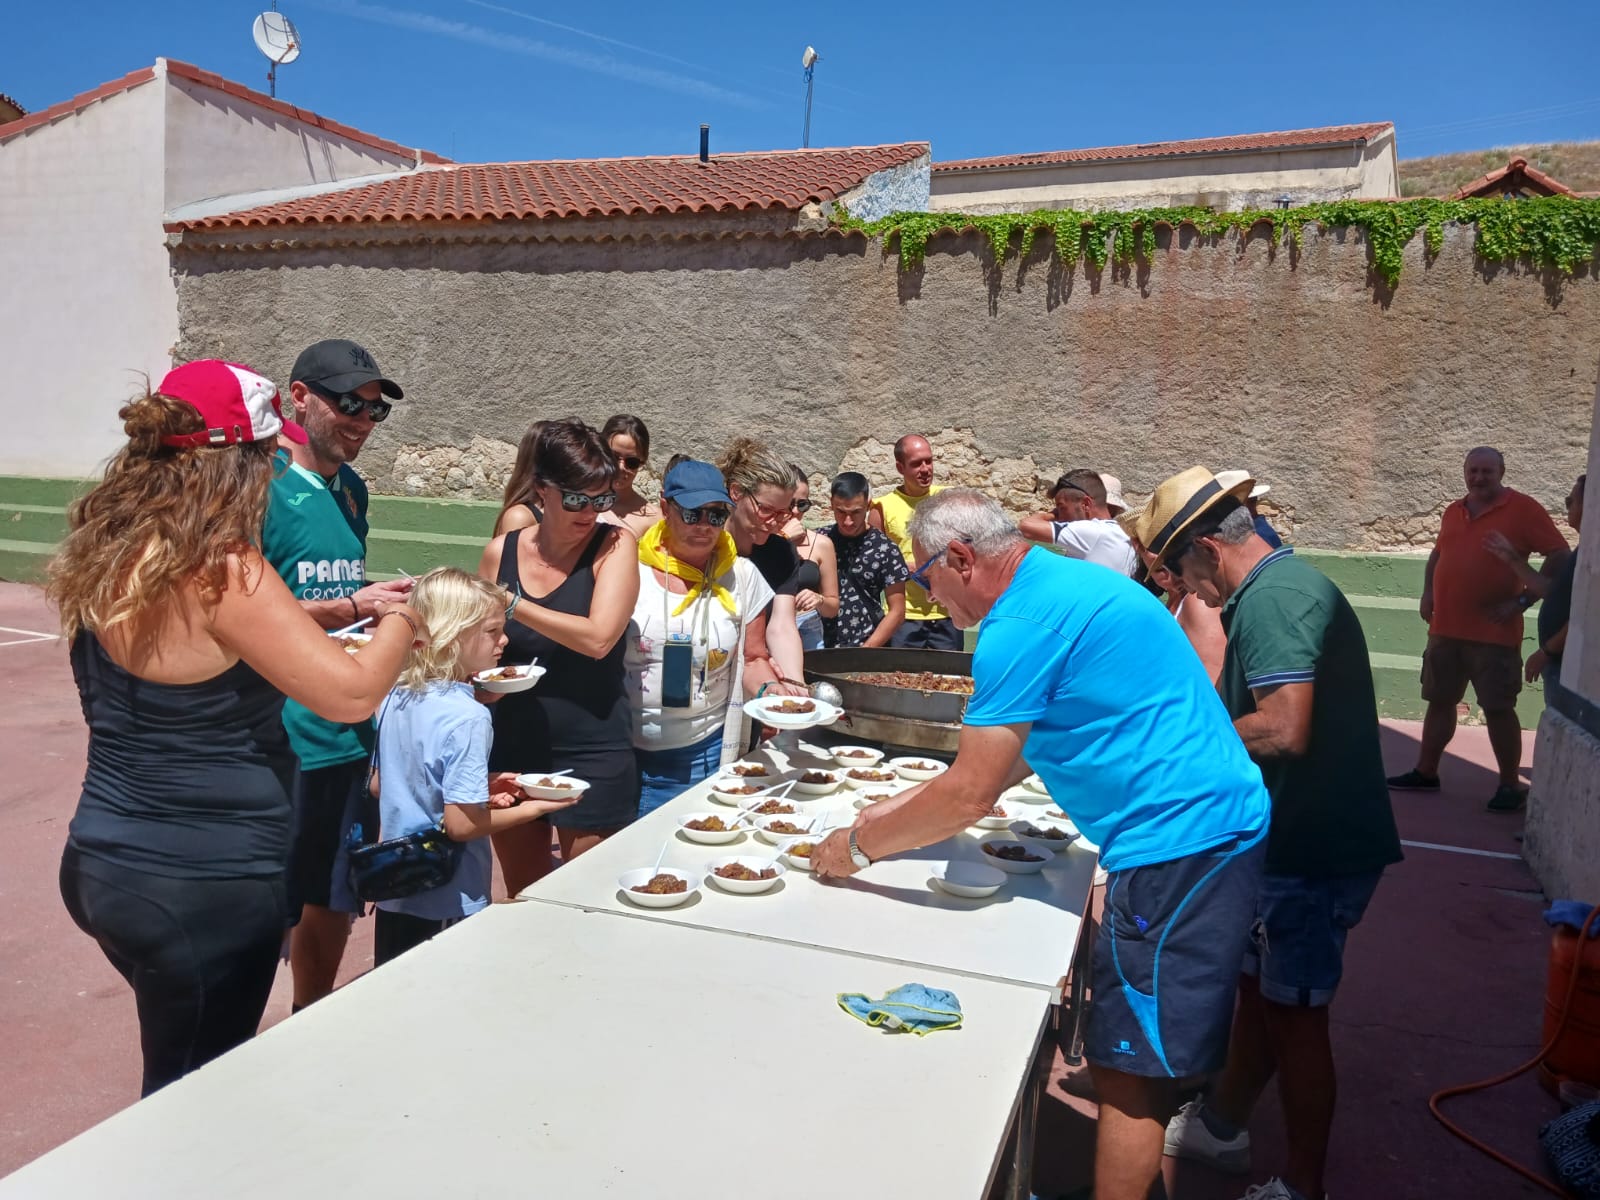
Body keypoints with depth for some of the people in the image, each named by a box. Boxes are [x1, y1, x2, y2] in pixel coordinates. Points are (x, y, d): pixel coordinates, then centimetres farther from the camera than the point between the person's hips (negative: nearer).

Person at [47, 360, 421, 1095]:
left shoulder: (110, 553, 3)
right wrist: (400, 620, -6)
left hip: (105, 862, 9)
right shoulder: (215, 569, -24)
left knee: (180, 1081, 28)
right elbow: (351, 695, -24)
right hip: (198, 886, -8)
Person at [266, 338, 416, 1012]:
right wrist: (348, 609, -21)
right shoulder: (263, 487, -11)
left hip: (353, 734, 8)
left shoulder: (352, 488, 12)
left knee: (334, 904, 19)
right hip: (284, 743, -8)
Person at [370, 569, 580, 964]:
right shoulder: (468, 717, -24)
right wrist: (534, 808, -11)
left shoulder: (394, 699, 0)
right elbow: (460, 824, -25)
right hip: (448, 908, -7)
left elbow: (378, 785, 10)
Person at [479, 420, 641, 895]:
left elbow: (598, 637, -23)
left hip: (592, 753, -3)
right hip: (512, 748, 4)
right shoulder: (501, 552, 1)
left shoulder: (615, 545, -8)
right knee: (522, 898, 19)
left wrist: (512, 604, -21)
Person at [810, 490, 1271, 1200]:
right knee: (1137, 1062, 19)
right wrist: (904, 811, 21)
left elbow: (968, 797, -16)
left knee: (1132, 1069, 1)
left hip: (1177, 843, -10)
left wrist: (859, 846, -2)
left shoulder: (1023, 625, -18)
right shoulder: (1065, 584, 14)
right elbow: (1017, 749, 22)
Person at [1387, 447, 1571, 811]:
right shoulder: (1453, 511, 11)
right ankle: (1426, 772, 23)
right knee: (1439, 701, 12)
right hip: (1445, 629, 6)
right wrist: (1428, 594, 8)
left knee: (1498, 709, 0)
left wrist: (1523, 600, -14)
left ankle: (1510, 785, 13)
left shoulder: (1523, 509, -6)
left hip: (1494, 633, -5)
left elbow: (1560, 557, -9)